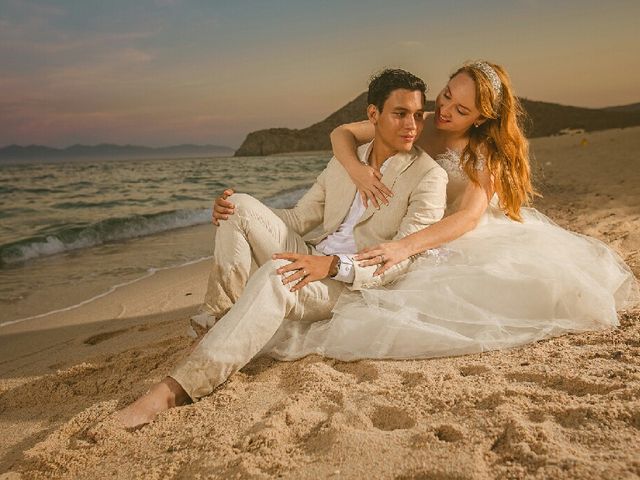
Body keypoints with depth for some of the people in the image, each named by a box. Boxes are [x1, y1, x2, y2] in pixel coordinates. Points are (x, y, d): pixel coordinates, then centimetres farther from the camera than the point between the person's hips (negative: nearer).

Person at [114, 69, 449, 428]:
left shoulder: (429, 176, -6)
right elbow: (300, 217, 15)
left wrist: (333, 265, -32)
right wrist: (233, 212, -2)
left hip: (354, 286, -6)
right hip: (311, 261, 7)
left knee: (274, 274, -37)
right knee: (241, 206, -10)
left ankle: (181, 386, -41)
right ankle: (222, 318, -19)